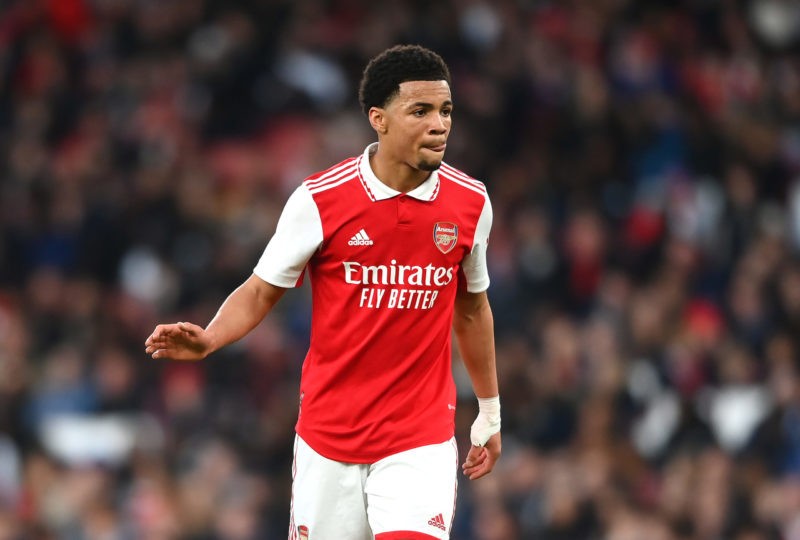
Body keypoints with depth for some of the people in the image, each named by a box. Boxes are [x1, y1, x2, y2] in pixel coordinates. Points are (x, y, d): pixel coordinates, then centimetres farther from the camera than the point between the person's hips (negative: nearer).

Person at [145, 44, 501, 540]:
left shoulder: (470, 203, -1)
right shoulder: (320, 200, -9)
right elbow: (261, 292, -1)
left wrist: (490, 411, 19)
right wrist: (208, 340, -20)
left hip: (422, 439, 1)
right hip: (328, 435, 0)